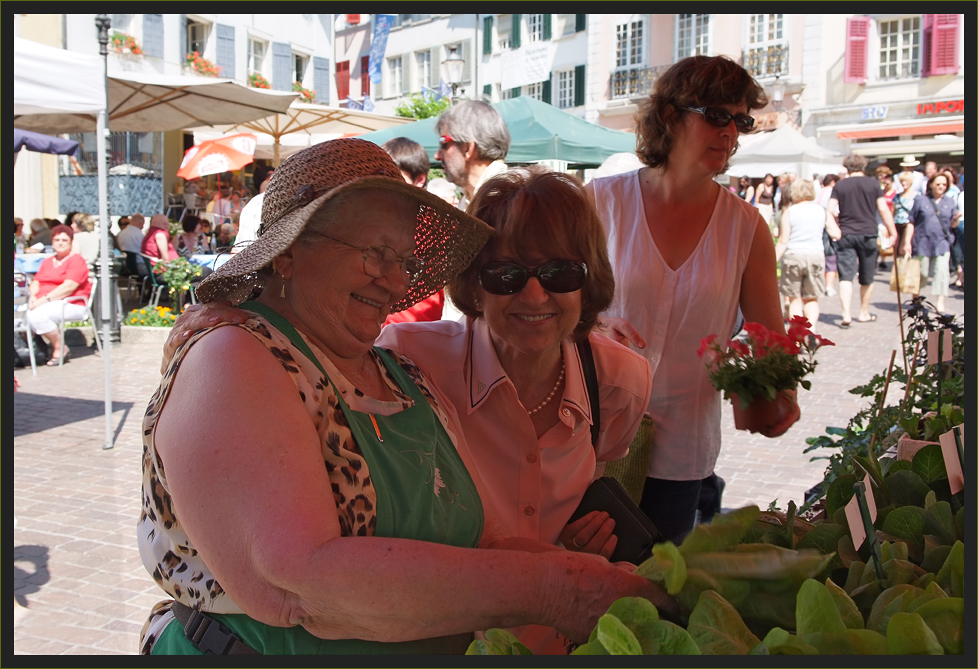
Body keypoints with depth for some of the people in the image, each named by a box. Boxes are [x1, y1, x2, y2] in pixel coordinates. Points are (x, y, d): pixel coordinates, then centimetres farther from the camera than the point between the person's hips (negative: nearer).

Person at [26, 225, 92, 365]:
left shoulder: (76, 260, -1)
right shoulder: (46, 262, 23)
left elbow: (69, 286, -13)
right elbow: (36, 282, 17)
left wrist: (45, 299, -19)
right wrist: (33, 296, -7)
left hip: (71, 304, -7)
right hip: (43, 302, 7)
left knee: (37, 315, -32)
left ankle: (60, 348, -12)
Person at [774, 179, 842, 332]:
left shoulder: (789, 212, -2)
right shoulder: (822, 211, 5)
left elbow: (783, 241, -6)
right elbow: (837, 234, 2)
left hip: (793, 256, -2)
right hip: (816, 256, 2)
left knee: (795, 298, 7)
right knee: (812, 298, 13)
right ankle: (811, 326, -10)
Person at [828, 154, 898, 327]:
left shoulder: (840, 185, 2)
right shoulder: (873, 183, 1)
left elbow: (830, 211, -5)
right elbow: (883, 210, -3)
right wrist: (892, 232, 2)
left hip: (846, 235, 0)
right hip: (868, 234, 0)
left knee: (846, 276, -3)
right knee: (867, 278, 15)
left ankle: (846, 314, -18)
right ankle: (864, 313, 27)